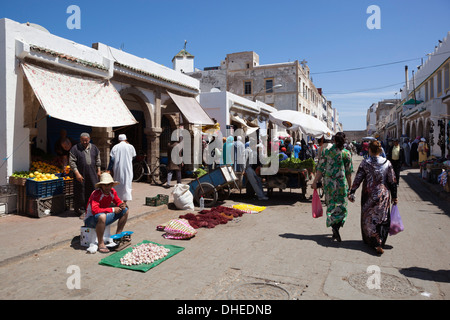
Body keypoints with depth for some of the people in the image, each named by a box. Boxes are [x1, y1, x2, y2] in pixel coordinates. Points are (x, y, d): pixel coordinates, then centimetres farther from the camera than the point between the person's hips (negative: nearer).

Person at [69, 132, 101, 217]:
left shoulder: (94, 148, 9)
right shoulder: (75, 148, -4)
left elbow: (98, 160, 18)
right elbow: (72, 162, -7)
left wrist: (98, 170, 15)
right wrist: (77, 173, -14)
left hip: (92, 175, 3)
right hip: (80, 175, -3)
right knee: (80, 193, 2)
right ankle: (81, 211, 14)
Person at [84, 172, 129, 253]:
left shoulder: (112, 191, -6)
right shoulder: (96, 194, -27)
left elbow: (118, 202, 10)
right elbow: (94, 210, -39)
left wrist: (121, 205, -16)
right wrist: (112, 209, -32)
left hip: (103, 216, 8)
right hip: (90, 219, -7)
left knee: (125, 211, 1)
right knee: (102, 216, -42)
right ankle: (101, 244, -25)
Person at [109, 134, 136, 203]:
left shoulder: (115, 147, 1)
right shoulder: (130, 147, -2)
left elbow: (112, 159, -1)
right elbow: (133, 157, 12)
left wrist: (111, 169, 6)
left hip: (118, 169, 2)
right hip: (127, 169, -2)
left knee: (118, 184, 13)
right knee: (127, 183, 0)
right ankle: (125, 201, -6)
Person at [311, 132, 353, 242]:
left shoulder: (327, 152, -1)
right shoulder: (347, 153, -2)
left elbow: (320, 168, -3)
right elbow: (349, 172, 1)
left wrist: (315, 182, 3)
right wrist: (349, 186, 10)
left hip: (328, 181, 1)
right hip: (341, 182, -1)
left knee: (331, 205, 12)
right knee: (341, 205, 7)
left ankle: (333, 226, 6)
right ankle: (336, 226, -10)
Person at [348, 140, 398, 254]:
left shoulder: (365, 163, -8)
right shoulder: (387, 163, -2)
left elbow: (358, 179, -9)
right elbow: (393, 181, 1)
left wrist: (352, 193, -5)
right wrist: (394, 196, 9)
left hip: (369, 196, -2)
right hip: (384, 195, 2)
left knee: (369, 219, 9)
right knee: (383, 219, 13)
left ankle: (376, 242, 4)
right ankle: (380, 243, 16)